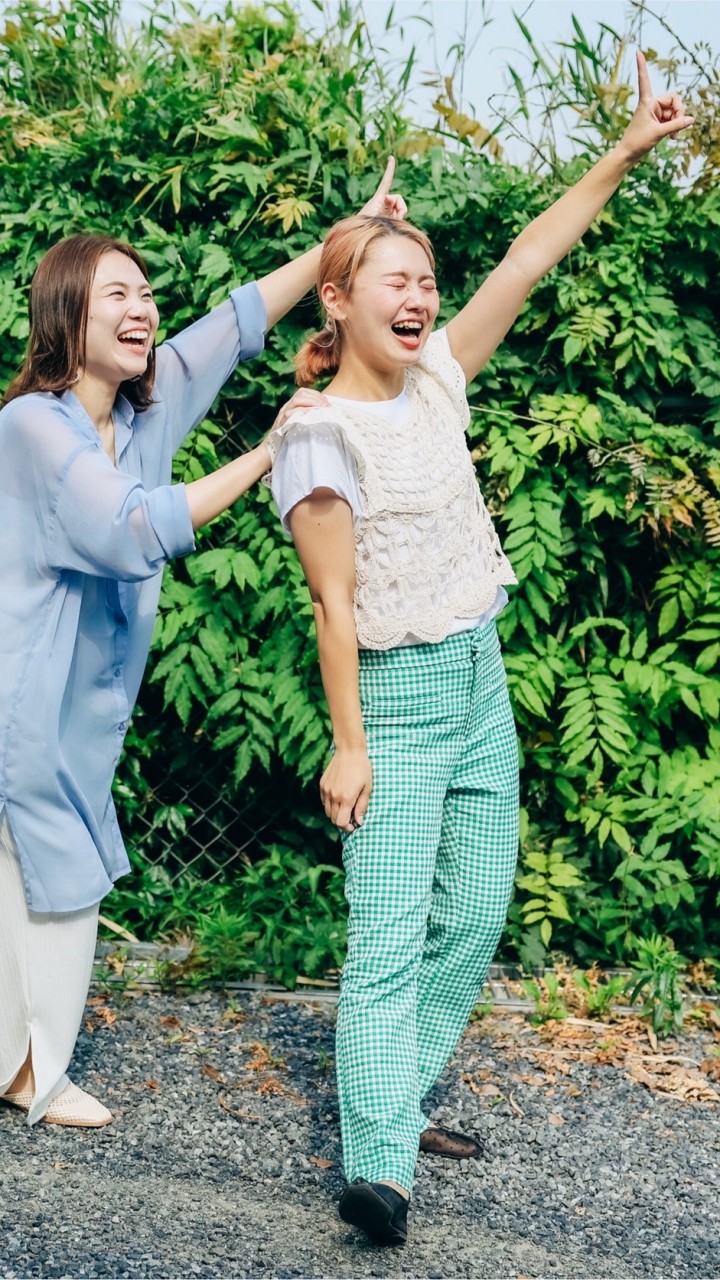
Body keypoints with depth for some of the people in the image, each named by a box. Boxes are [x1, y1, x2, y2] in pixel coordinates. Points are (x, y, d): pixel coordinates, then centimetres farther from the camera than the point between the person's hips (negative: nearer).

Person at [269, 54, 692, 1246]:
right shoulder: (321, 434, -13)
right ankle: (378, 1165, -13)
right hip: (399, 698, -8)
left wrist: (624, 153, 7)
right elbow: (334, 600, -15)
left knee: (474, 915, 11)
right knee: (389, 935, -12)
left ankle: (397, 1102, 23)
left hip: (481, 681, 8)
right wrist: (350, 745, -16)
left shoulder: (435, 382, 6)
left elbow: (524, 265, 9)